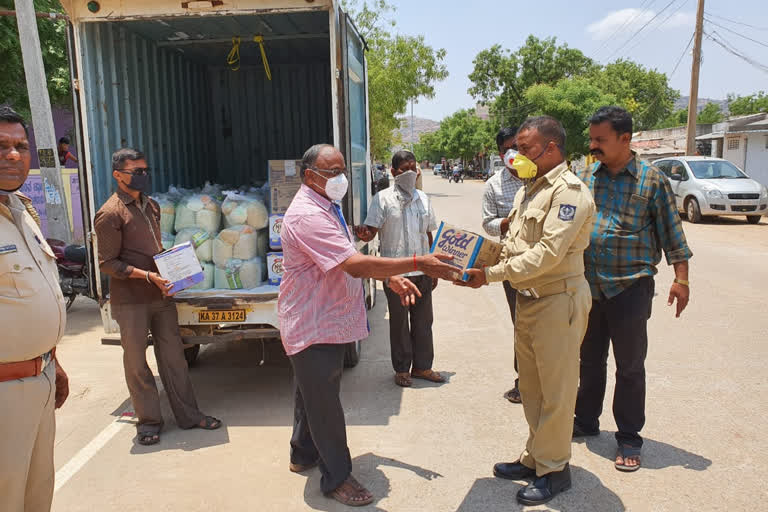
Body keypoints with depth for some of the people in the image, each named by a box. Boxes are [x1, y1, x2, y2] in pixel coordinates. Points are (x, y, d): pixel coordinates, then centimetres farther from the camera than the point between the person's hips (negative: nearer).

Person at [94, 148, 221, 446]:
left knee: (173, 356, 10)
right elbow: (107, 263, -12)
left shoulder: (151, 206, 13)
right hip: (130, 301, -6)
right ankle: (148, 421, 21)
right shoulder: (110, 214, -11)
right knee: (136, 362, 6)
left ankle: (188, 415, 20)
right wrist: (148, 275, -20)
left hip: (161, 295, 7)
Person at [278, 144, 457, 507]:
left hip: (330, 322, 10)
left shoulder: (327, 208, 11)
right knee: (324, 404, 4)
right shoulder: (307, 215, -25)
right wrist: (417, 263, -33)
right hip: (314, 327, -10)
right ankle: (337, 479, 22)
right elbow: (355, 264, -33)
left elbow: (350, 260, 16)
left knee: (313, 394, 24)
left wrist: (393, 277, 5)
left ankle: (303, 456, 44)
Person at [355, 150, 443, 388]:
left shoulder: (423, 198, 10)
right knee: (399, 322, 7)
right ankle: (402, 370, 22)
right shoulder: (383, 199, -4)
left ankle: (422, 366, 27)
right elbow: (371, 231, -10)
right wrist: (364, 234, -34)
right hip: (396, 272, -4)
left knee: (423, 320, 12)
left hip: (422, 271, 4)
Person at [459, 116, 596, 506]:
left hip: (558, 301, -9)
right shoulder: (528, 189, 13)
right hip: (527, 299, 9)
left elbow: (547, 253, -25)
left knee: (555, 390, 4)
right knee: (530, 387, 18)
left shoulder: (569, 192, -16)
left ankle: (554, 469, 20)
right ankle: (534, 458, 33)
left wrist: (491, 275, -24)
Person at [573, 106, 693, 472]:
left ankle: (628, 438, 21)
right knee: (589, 359, 16)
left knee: (630, 366, 7)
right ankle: (585, 421, 33)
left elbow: (672, 233, -4)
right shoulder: (587, 177, 6)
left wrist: (681, 279, -8)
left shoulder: (651, 179, -5)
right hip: (588, 286, 4)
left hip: (630, 288, -4)